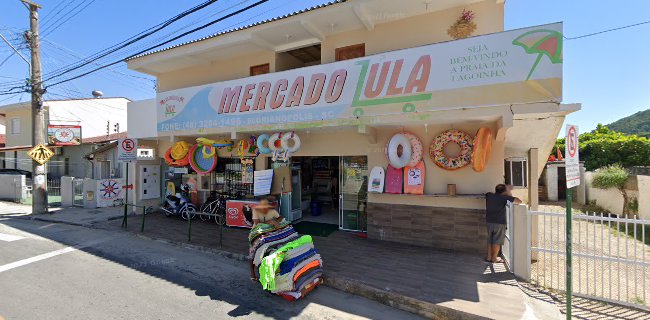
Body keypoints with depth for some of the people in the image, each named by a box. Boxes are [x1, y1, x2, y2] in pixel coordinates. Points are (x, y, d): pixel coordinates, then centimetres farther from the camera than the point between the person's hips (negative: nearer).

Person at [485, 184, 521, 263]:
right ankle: (494, 258, 17)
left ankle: (489, 257, 23)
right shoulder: (504, 197, -8)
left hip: (489, 221, 5)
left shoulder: (489, 195, 6)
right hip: (499, 222, -5)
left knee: (490, 240, 16)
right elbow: (519, 201, -15)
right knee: (497, 242, 8)